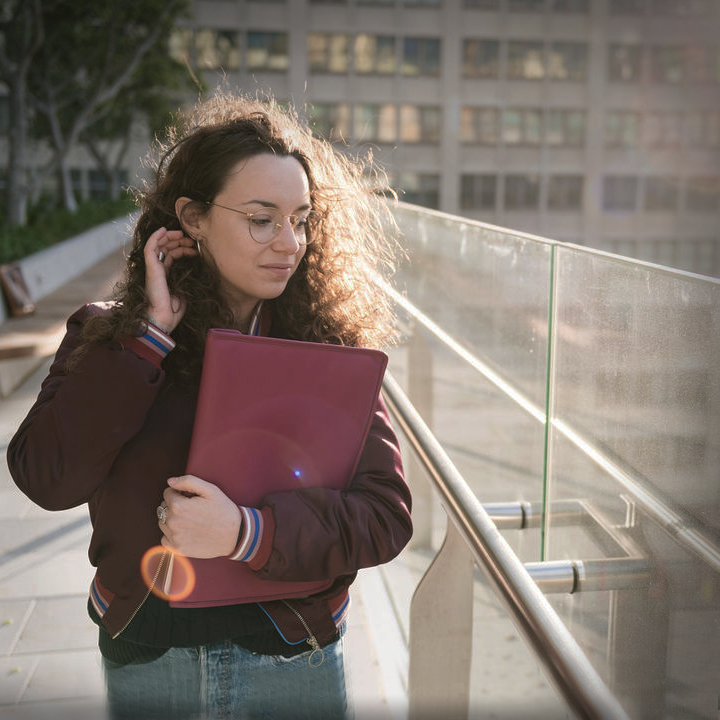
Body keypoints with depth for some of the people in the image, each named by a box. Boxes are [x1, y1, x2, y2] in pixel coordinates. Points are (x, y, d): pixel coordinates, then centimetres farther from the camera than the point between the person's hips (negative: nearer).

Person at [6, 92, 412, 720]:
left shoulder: (330, 340, -9)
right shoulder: (108, 337, -4)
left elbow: (386, 514, -14)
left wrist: (248, 532, -28)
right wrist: (151, 335, -19)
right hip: (143, 661, 1)